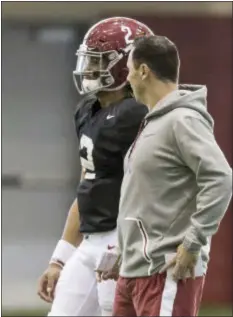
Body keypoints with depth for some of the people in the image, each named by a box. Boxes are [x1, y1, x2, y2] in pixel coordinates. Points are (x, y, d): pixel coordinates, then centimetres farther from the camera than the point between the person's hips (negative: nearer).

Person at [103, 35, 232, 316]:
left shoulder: (183, 120, -13)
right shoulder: (153, 122, 18)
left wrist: (193, 243, -22)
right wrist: (124, 251, 22)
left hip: (168, 273, -10)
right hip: (133, 270, 10)